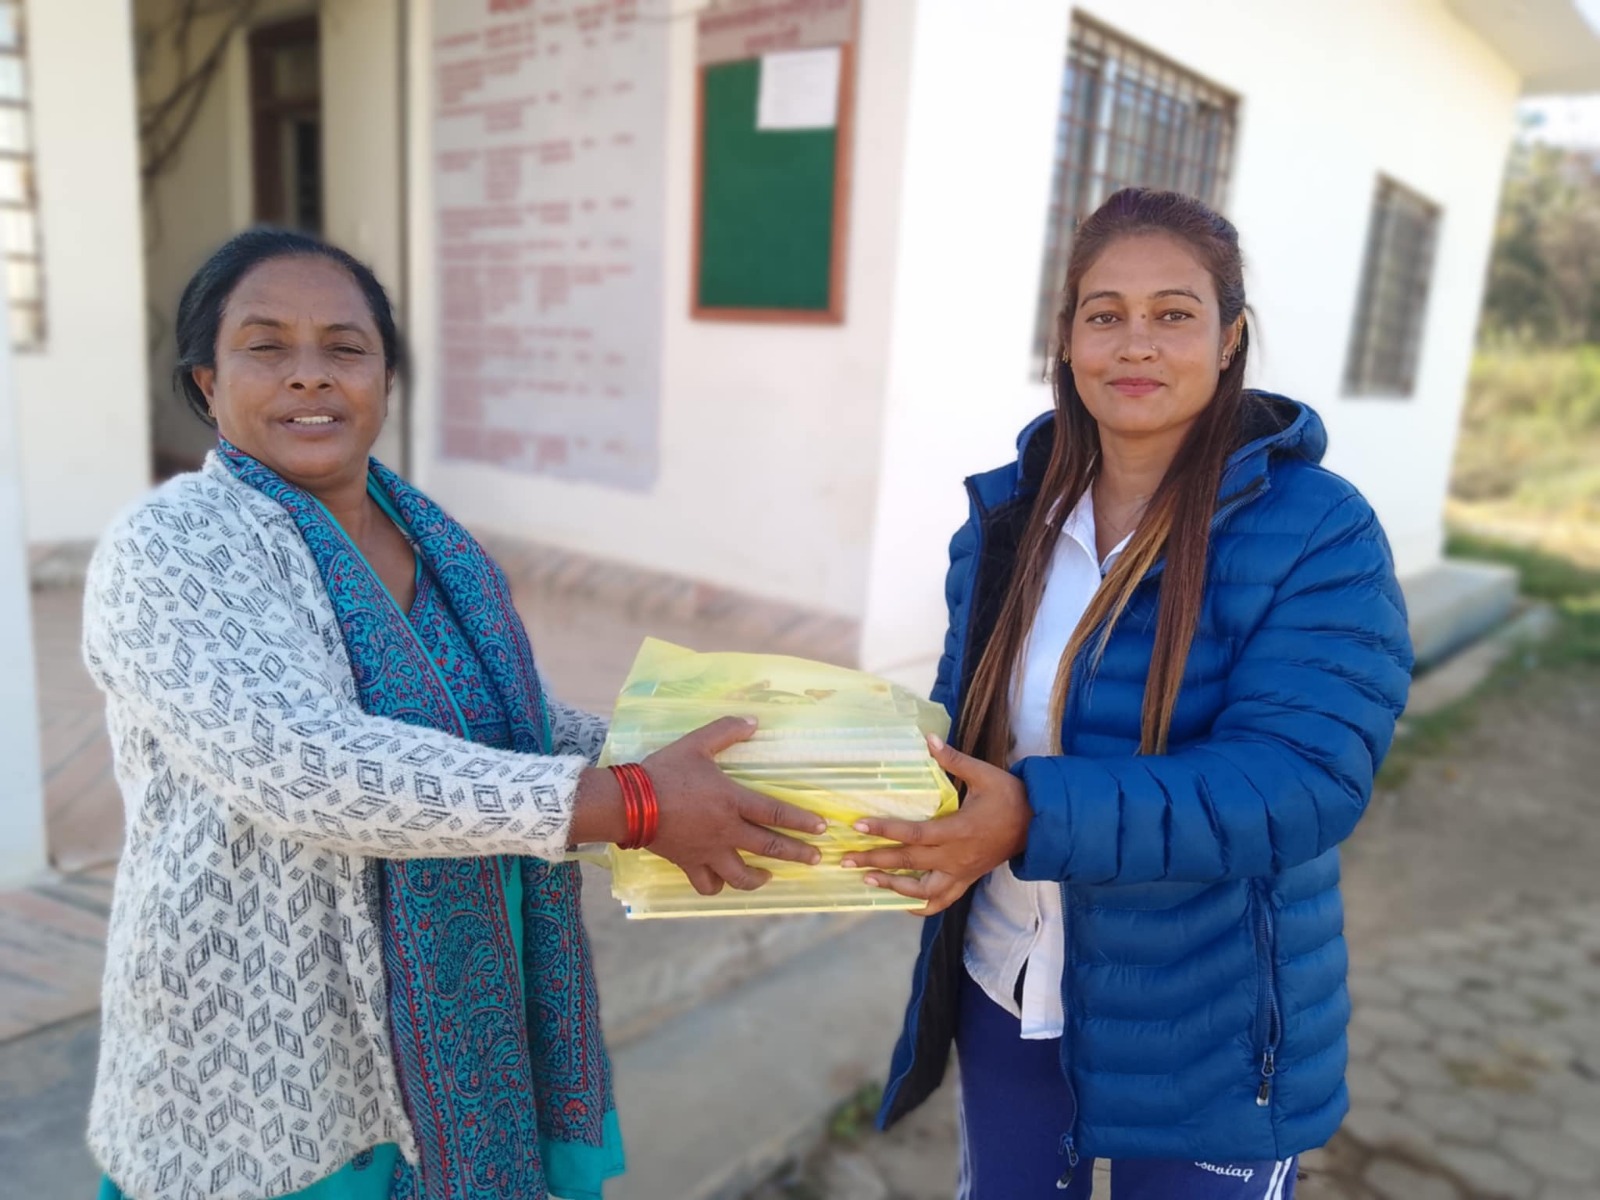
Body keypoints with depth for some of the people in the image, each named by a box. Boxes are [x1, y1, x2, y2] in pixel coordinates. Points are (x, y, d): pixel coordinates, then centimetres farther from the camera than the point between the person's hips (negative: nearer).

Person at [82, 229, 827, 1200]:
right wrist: (632, 807, -33)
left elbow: (520, 720, 14)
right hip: (266, 1086, -5)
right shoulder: (169, 552, -16)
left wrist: (675, 765, -2)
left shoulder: (436, 542, 3)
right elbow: (302, 767, -31)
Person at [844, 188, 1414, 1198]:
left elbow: (1303, 780, -27)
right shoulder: (1011, 514, -2)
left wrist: (1039, 818, -38)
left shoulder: (1317, 534, -18)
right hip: (1007, 994, 5)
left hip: (1204, 1037, -4)